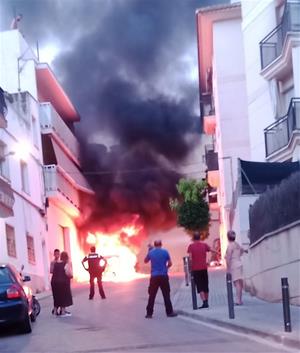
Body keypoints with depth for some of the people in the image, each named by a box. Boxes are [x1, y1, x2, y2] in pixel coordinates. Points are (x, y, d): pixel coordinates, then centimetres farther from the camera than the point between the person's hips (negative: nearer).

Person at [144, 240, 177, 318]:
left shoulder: (151, 252, 0)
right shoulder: (165, 252, -3)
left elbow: (145, 261, 17)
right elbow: (170, 263, -1)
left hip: (154, 276, 1)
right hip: (163, 276, -1)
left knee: (152, 295, 5)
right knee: (166, 295, 5)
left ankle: (149, 313, 3)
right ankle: (169, 312, 6)